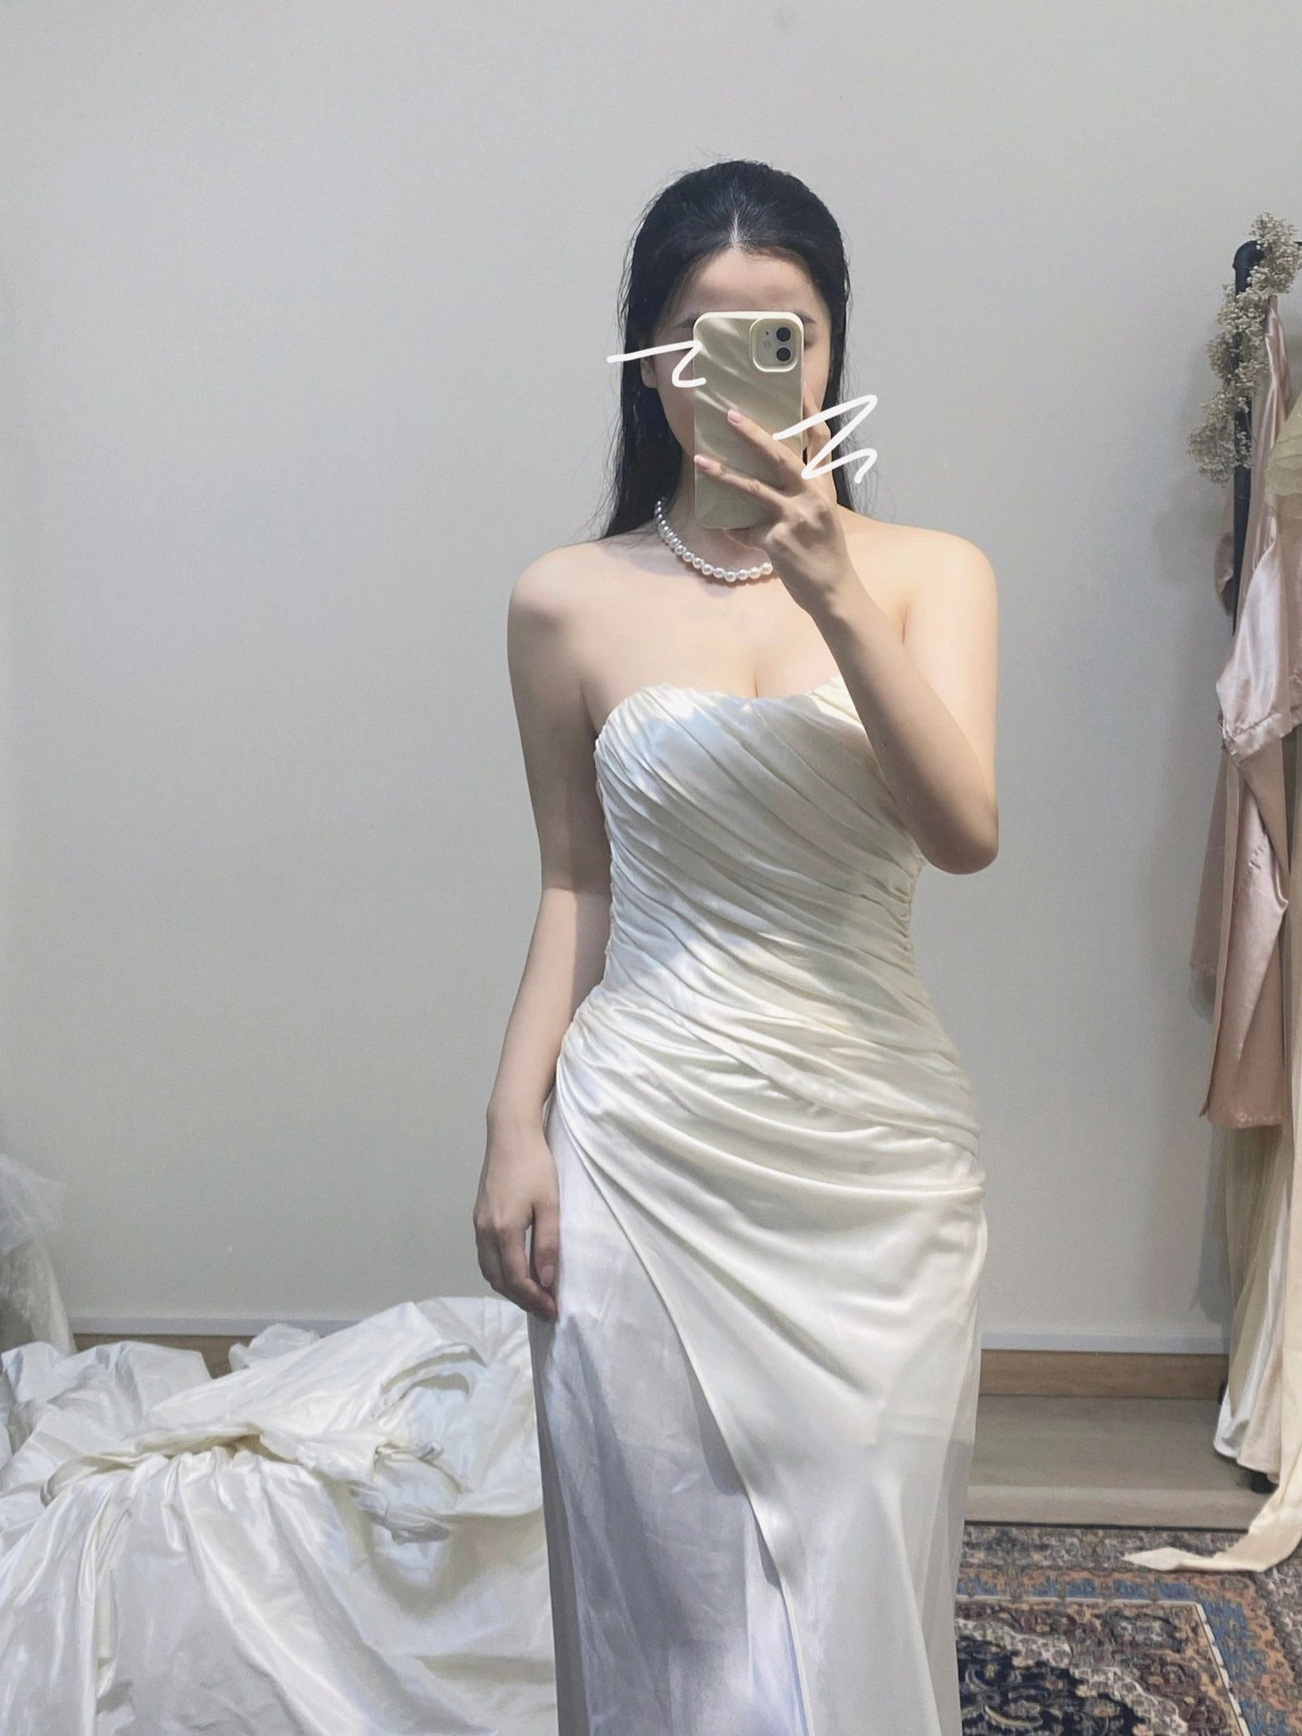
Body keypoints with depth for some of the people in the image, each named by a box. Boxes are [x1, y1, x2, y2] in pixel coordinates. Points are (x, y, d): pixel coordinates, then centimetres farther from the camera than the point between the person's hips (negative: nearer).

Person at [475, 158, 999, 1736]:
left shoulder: (929, 574, -1)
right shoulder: (568, 601, 0)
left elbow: (967, 832, -15)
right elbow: (576, 884, 7)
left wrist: (832, 594, -25)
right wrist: (513, 1124, 1)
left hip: (876, 1149, 0)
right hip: (646, 1157, 0)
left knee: (859, 1588, 10)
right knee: (668, 1587, 11)